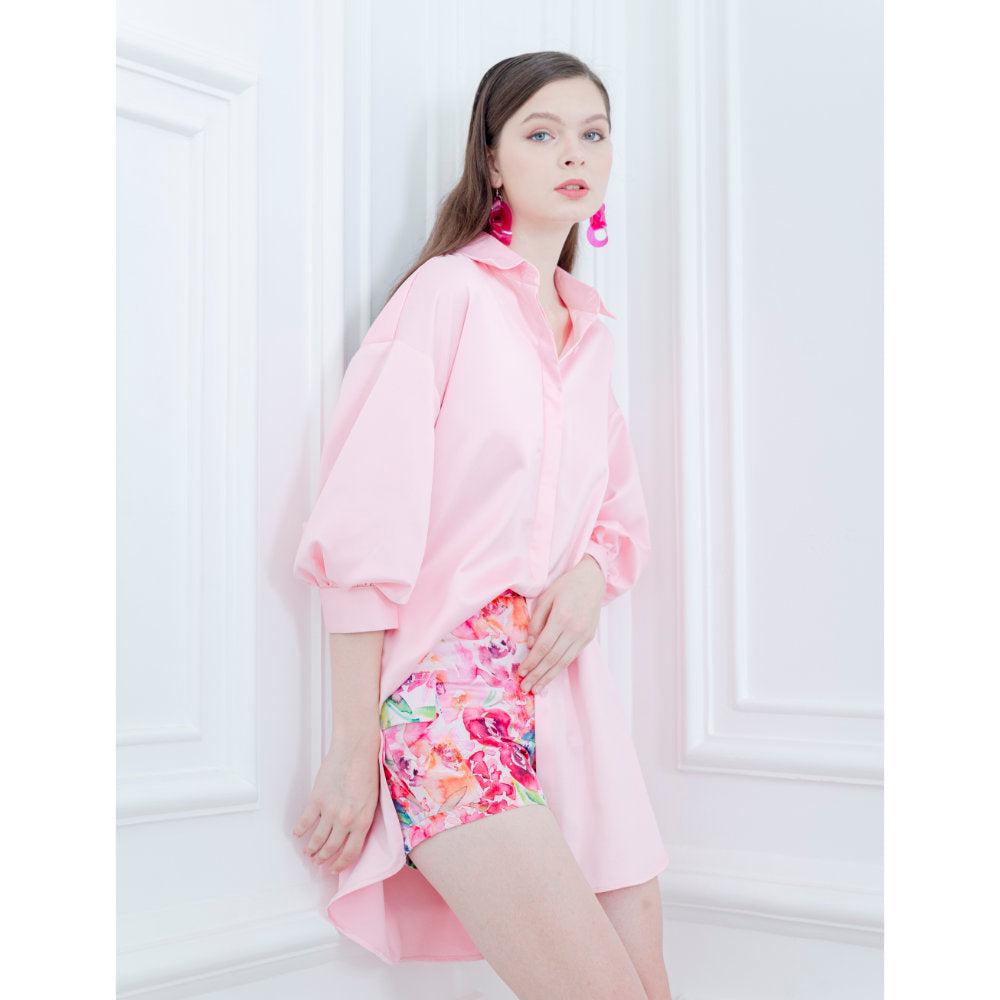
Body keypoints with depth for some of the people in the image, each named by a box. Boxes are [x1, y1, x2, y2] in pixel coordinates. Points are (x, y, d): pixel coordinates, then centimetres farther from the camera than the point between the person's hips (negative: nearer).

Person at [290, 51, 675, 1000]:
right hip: (450, 682, -7)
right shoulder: (447, 291, -3)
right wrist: (354, 746, -13)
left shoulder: (589, 329, 18)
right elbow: (363, 529, -10)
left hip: (566, 677, 7)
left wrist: (594, 571, 0)